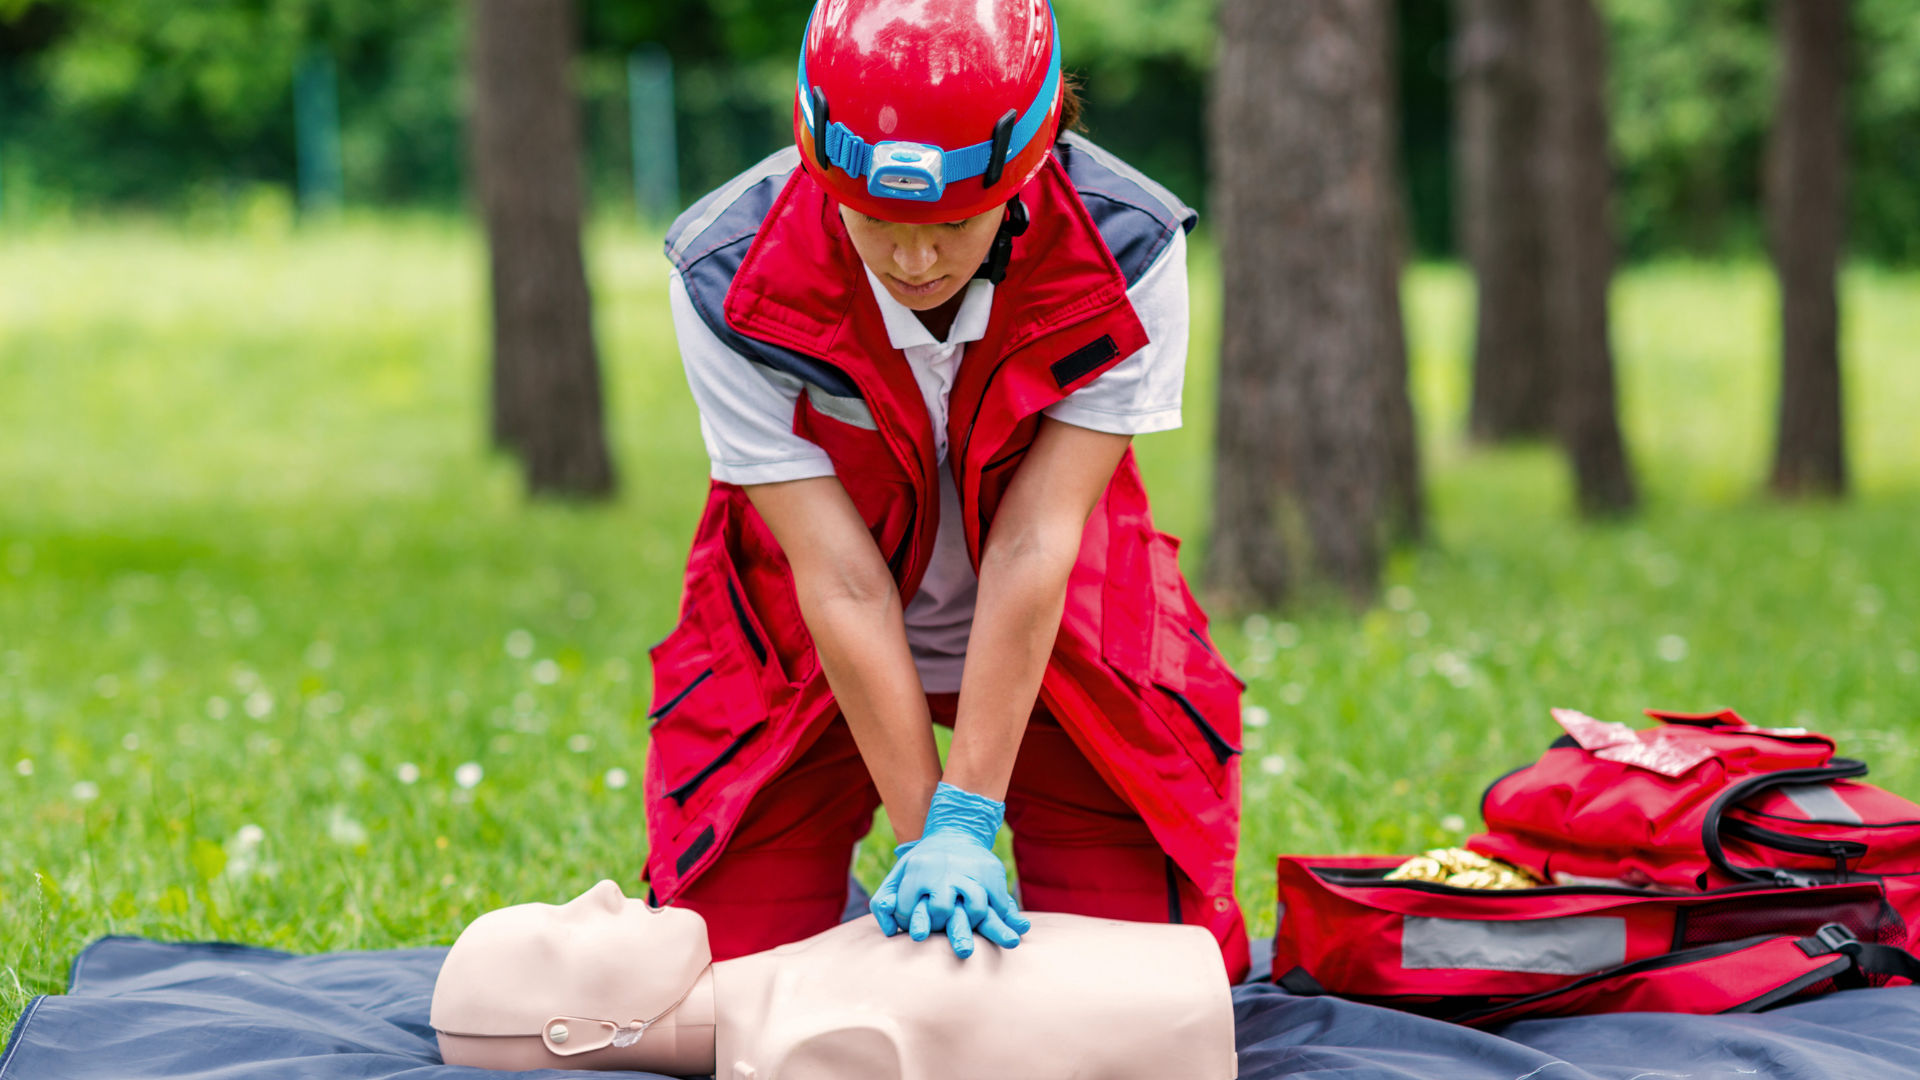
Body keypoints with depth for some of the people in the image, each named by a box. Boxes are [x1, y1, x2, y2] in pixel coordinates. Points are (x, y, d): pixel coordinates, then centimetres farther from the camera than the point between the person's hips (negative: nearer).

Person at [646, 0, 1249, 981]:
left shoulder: (1126, 251, -27)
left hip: (1055, 638, 1)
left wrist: (966, 821, -33)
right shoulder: (727, 279, -27)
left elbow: (1032, 550, -29)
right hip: (806, 647, 0)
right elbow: (840, 581, -28)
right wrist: (920, 836, -30)